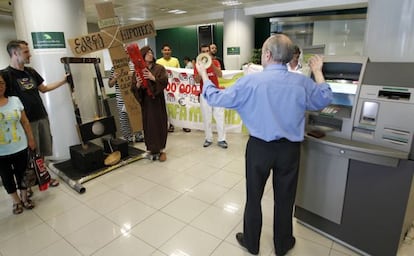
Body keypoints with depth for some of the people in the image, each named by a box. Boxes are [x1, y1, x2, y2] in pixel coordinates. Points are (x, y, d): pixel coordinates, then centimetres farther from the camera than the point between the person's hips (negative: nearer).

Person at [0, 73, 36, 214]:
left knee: (21, 173, 14)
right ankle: (16, 201, 32)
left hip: (20, 147, 1)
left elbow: (25, 122, 5)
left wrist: (31, 139, 5)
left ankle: (24, 197, 34)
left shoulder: (15, 100, -2)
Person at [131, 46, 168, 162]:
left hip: (158, 100, -1)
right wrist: (138, 84, -19)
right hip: (145, 101, 1)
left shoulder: (159, 68, 2)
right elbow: (133, 89, 2)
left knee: (160, 124, 1)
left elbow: (165, 82, -10)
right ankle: (152, 149, 13)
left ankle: (161, 149, 13)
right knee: (148, 125, 1)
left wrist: (153, 78, -24)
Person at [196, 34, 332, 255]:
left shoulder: (251, 81, -14)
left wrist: (204, 75, 10)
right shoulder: (302, 83, -5)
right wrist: (318, 72, 24)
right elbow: (324, 100, 14)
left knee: (254, 197, 16)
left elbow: (216, 98, -6)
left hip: (259, 147, -2)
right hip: (290, 149, 3)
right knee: (284, 199, 18)